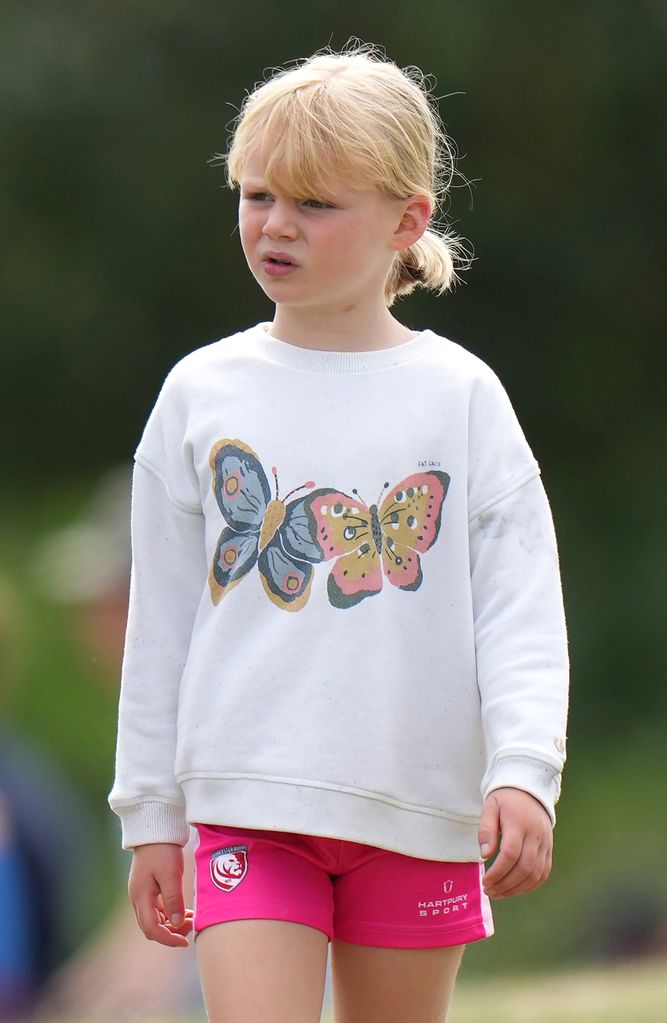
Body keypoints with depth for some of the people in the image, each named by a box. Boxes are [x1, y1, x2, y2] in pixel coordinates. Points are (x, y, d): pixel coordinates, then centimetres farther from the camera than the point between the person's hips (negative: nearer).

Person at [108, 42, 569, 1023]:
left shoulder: (460, 396, 2)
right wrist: (151, 815, 10)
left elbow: (520, 609, -2)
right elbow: (160, 620, 11)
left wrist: (524, 770, -16)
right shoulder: (203, 393, 6)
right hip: (248, 798, 0)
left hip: (417, 808, 0)